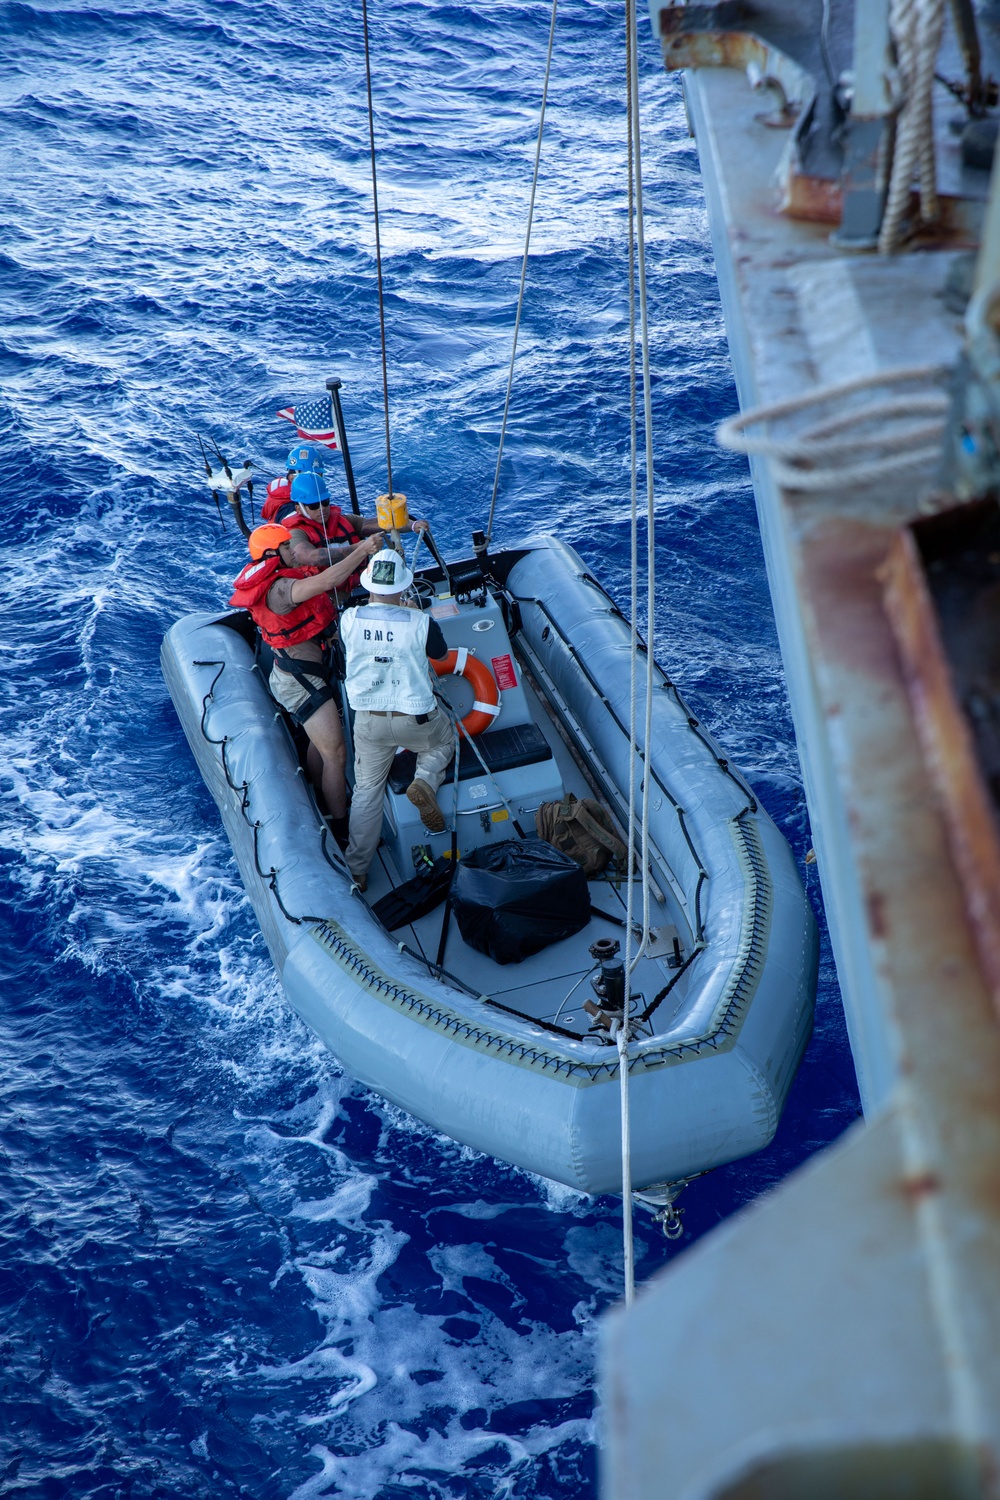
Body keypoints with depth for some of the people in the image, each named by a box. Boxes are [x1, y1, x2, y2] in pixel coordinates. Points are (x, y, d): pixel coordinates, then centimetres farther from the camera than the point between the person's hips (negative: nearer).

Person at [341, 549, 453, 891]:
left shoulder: (349, 620, -13)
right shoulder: (421, 622, -19)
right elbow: (440, 653, 4)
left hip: (368, 721, 2)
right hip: (415, 719, -2)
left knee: (367, 791, 18)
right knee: (444, 738, 32)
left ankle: (356, 871, 20)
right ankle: (424, 781, 2)